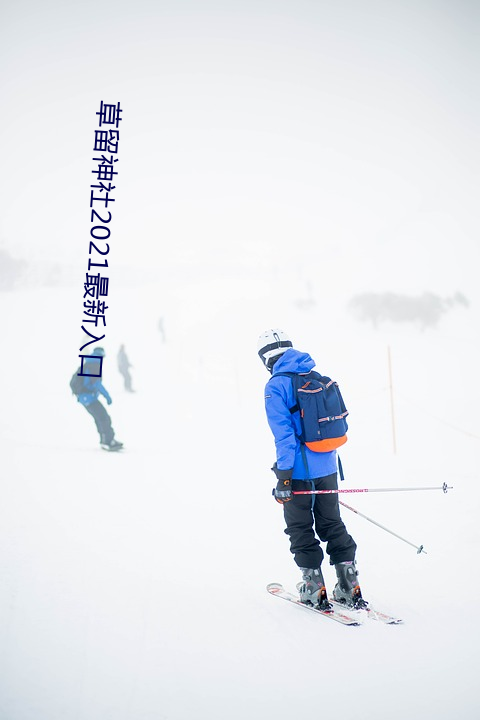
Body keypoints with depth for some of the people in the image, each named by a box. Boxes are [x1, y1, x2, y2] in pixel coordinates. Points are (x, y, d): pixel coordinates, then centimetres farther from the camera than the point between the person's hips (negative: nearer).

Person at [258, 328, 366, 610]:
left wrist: (283, 476, -15)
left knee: (301, 530, 9)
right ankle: (350, 588, 18)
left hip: (300, 470, -6)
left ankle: (315, 590, 14)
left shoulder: (276, 386, -12)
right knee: (332, 525, 16)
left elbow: (284, 433, -18)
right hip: (328, 468, 6)